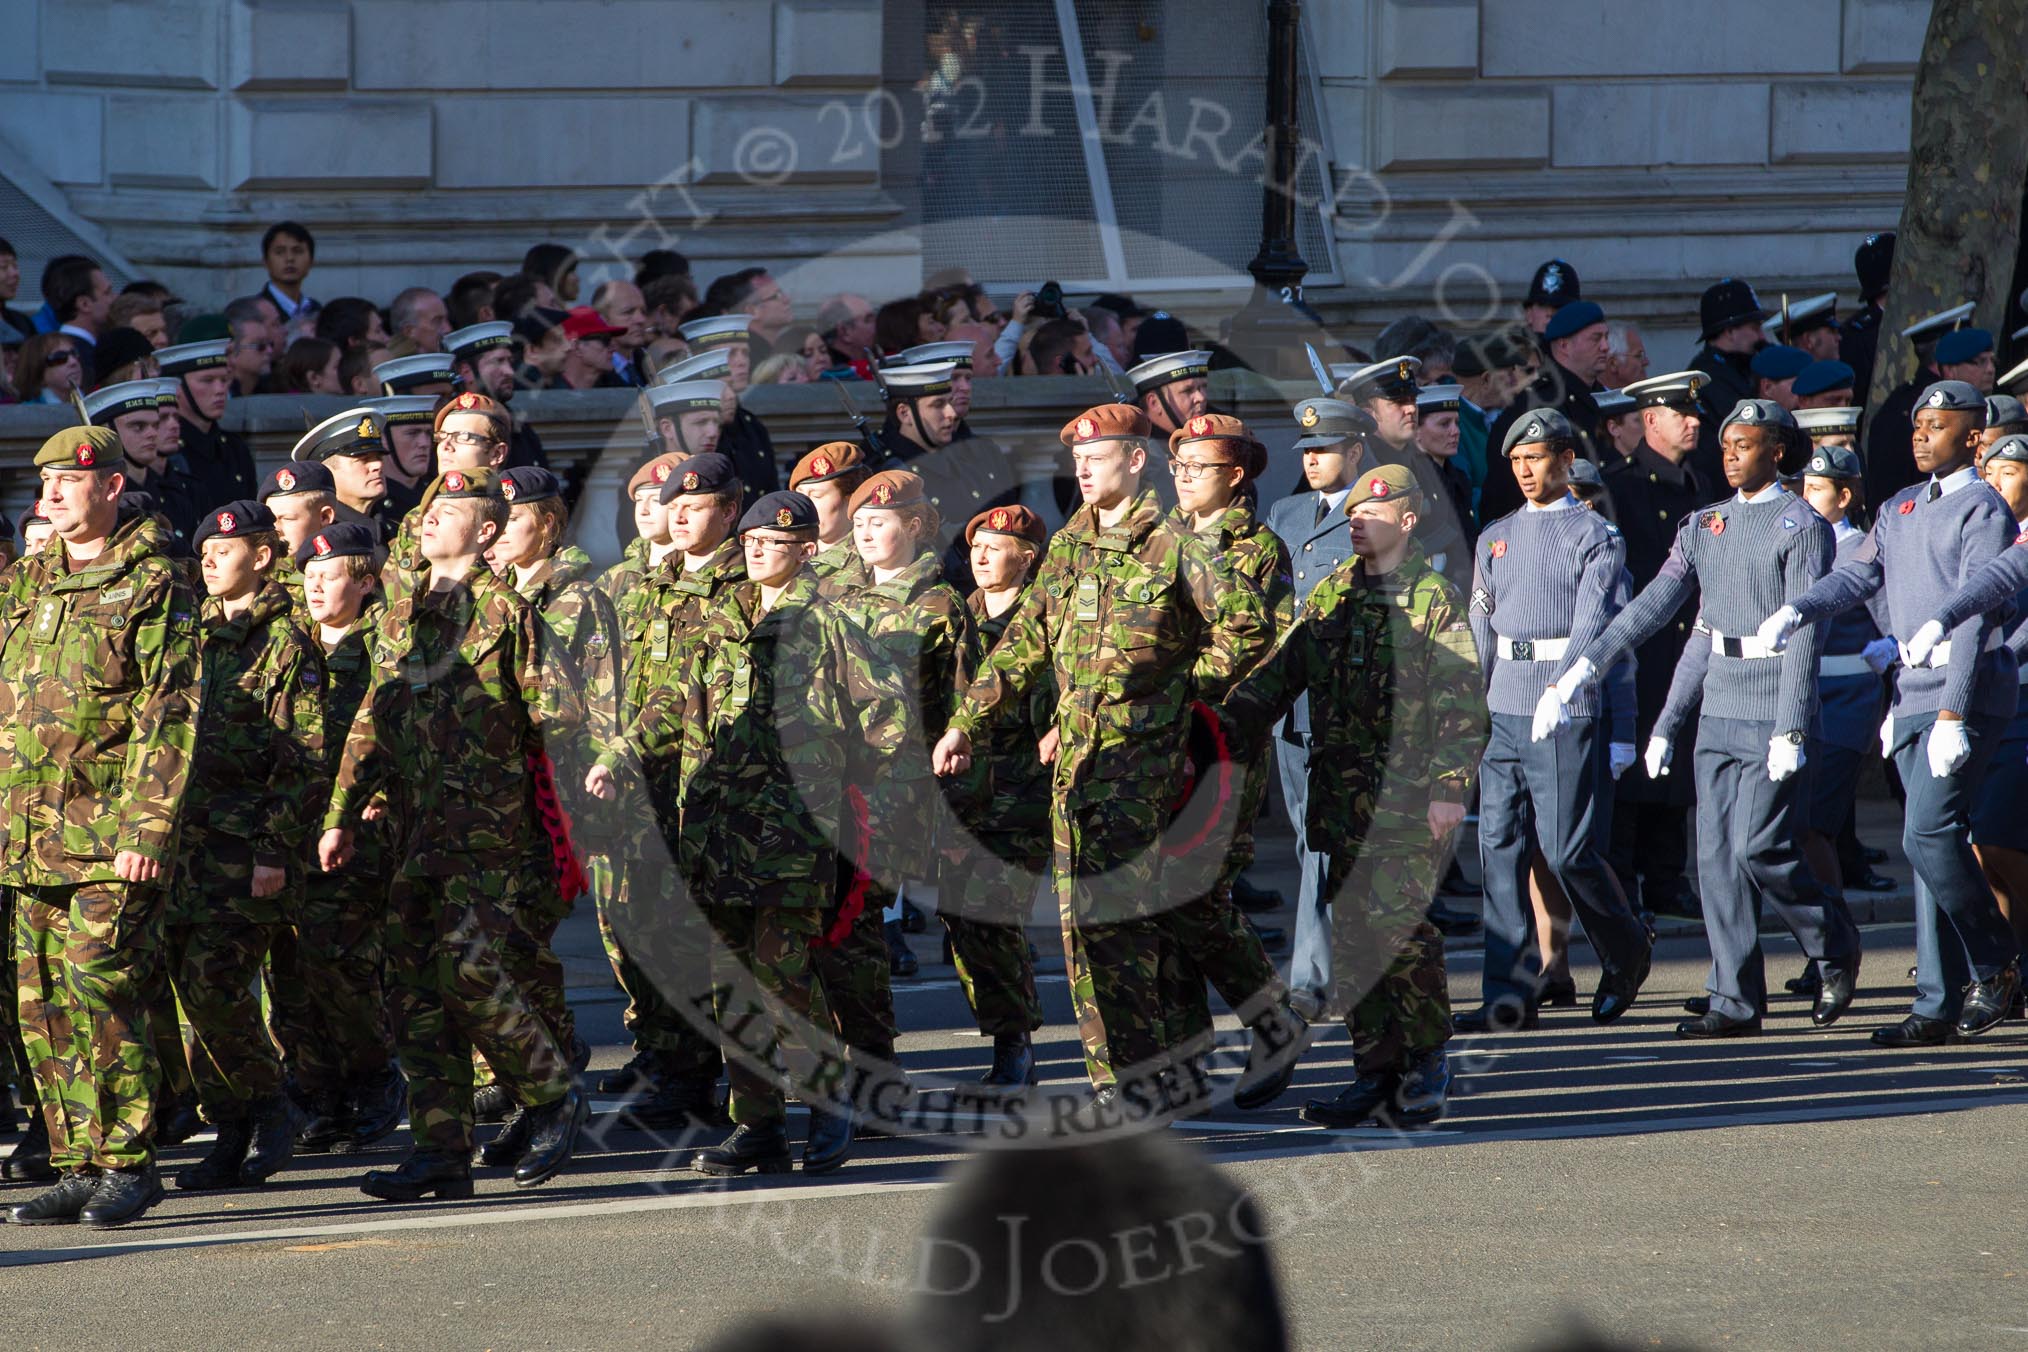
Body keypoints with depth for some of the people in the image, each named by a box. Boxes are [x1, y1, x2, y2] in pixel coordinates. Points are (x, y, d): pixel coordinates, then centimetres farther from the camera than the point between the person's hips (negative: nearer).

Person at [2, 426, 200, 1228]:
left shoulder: (155, 589, -3)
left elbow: (170, 719, -9)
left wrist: (148, 829, -16)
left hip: (110, 839, -7)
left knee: (99, 992, -12)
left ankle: (127, 1162, -4)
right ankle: (78, 1169, 11)